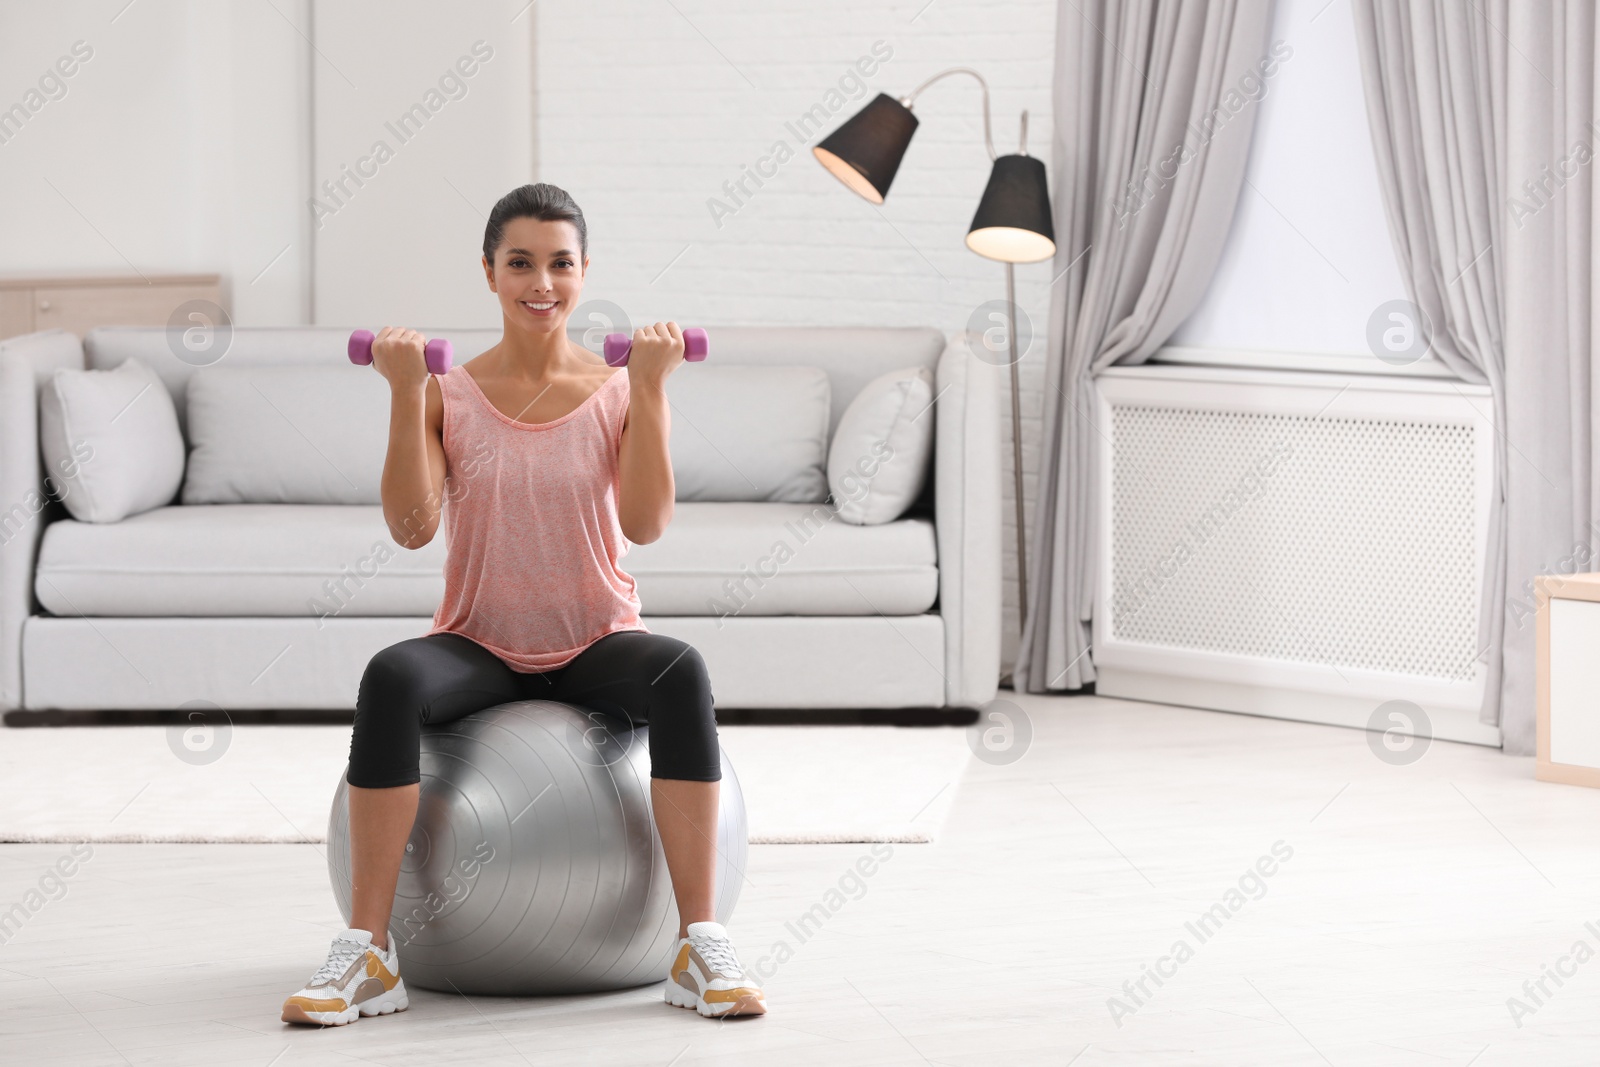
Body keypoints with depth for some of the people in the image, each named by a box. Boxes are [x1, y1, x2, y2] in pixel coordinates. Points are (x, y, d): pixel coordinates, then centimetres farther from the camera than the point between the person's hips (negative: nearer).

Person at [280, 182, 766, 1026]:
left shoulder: (619, 392, 2)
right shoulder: (448, 396, 2)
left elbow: (645, 523, -12)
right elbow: (412, 527, -11)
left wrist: (650, 387, -16)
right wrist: (405, 393, -15)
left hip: (595, 647, 0)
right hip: (479, 647, 0)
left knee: (680, 671, -35)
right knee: (391, 678, -35)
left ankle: (700, 950, -32)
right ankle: (367, 954, -29)